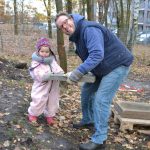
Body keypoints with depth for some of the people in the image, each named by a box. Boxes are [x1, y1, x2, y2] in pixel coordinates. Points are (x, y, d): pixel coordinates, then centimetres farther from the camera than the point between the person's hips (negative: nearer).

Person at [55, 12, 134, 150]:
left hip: (118, 65, -10)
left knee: (101, 100, -16)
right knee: (87, 91, 15)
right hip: (102, 68, 10)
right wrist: (81, 71, -4)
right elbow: (88, 56, 11)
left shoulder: (89, 29, -25)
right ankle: (87, 120, 35)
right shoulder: (77, 35, 8)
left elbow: (97, 54, -36)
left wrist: (79, 71, -41)